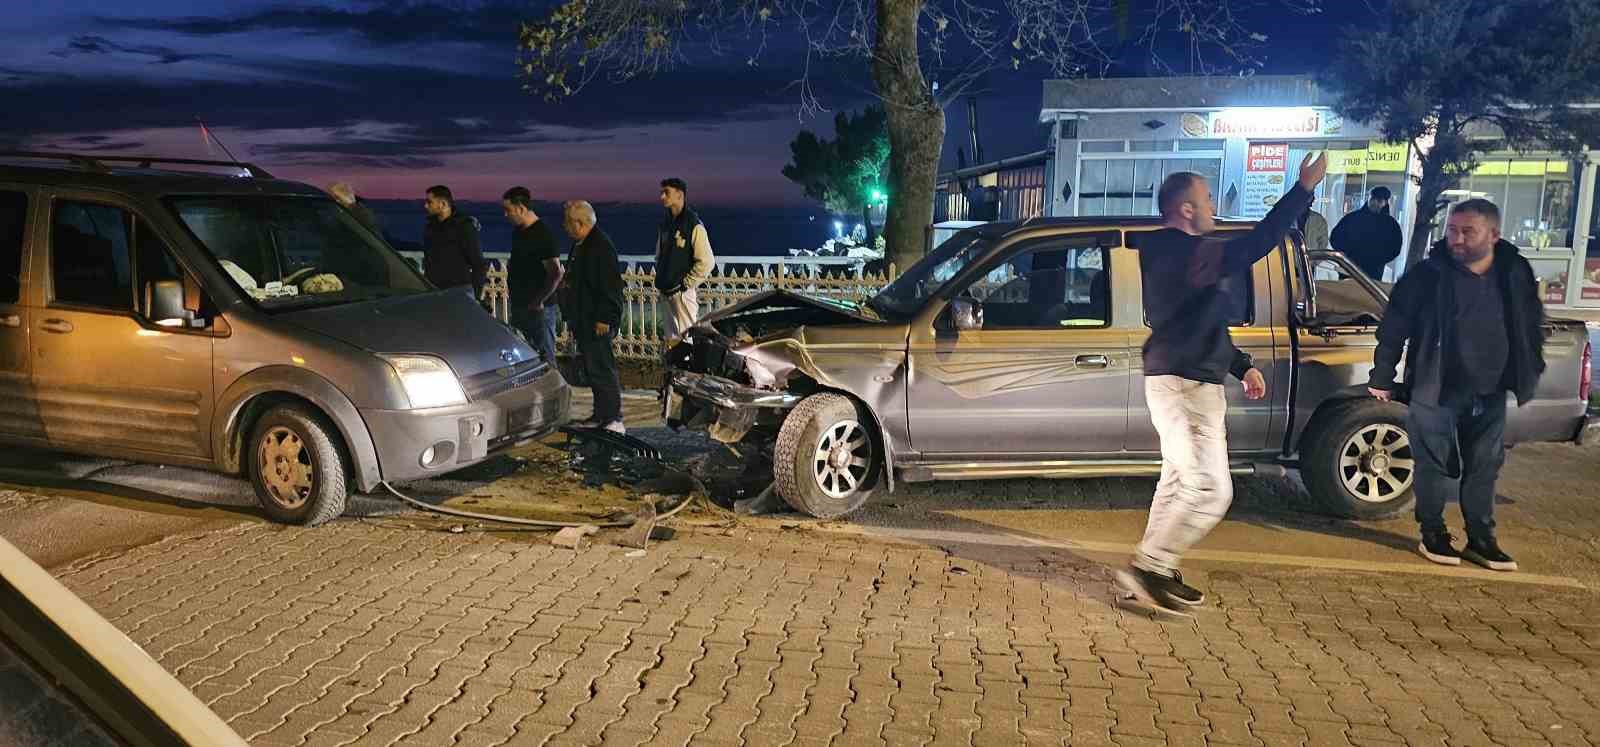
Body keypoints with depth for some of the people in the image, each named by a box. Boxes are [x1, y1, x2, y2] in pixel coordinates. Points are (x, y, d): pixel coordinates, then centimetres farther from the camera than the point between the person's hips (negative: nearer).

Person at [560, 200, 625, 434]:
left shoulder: (601, 246, -16)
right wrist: (572, 317, 22)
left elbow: (611, 285, -21)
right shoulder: (579, 245, 16)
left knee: (602, 368, -9)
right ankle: (600, 415, 23)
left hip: (597, 322, -10)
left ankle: (614, 419, -4)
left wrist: (604, 318, -22)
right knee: (591, 368, 14)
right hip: (583, 320, 10)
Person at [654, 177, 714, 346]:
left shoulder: (694, 226, -12)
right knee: (672, 338, 14)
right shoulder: (665, 223, 12)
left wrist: (685, 284, -13)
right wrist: (660, 280, 12)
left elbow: (706, 262, -15)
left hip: (683, 292, -8)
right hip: (666, 292, 8)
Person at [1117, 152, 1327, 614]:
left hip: (1179, 381, 11)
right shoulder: (1187, 254, -19)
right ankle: (1148, 567, -2)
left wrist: (1242, 365, 21)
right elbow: (1253, 247, -26)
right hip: (1186, 386, -11)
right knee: (1210, 489, -7)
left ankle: (1156, 574, 24)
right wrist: (1304, 189, -19)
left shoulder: (1173, 254, 15)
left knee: (1179, 481, 17)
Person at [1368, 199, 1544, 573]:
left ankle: (1481, 539, 23)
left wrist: (1529, 376, 13)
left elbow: (1531, 328, 13)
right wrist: (1382, 377, -7)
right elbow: (1394, 327, -7)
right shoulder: (1428, 274, -10)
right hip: (1435, 389, -3)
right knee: (1434, 463, 5)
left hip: (1490, 392, 4)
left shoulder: (1516, 274, 1)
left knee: (1484, 466, 11)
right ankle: (1433, 533, 20)